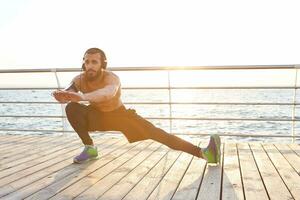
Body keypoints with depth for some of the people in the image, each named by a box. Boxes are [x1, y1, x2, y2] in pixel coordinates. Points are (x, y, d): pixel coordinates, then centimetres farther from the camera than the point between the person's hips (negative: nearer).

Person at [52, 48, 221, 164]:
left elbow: (109, 92, -58)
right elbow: (68, 94, -36)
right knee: (72, 108, -25)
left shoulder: (111, 77, -33)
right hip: (97, 115, 3)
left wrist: (83, 97, -76)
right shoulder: (79, 79, -19)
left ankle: (202, 153, -27)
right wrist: (61, 95, -62)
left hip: (119, 114, -3)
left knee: (154, 132, -21)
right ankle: (90, 148, -7)